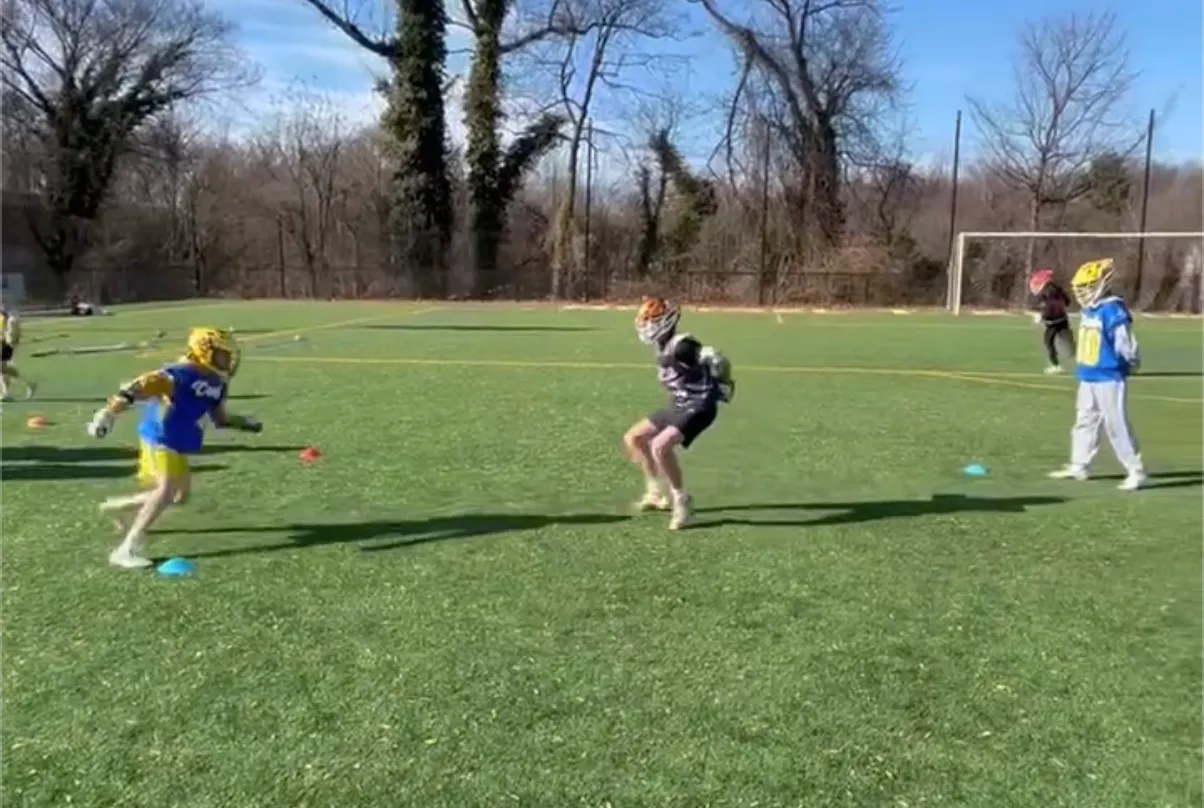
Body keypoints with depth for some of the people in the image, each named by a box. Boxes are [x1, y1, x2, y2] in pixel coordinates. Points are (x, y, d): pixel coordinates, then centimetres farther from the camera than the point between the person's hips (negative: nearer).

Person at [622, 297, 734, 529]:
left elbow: (716, 360, -25)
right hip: (678, 405, 10)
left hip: (699, 407, -10)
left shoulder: (681, 346, -23)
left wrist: (722, 386, -10)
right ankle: (657, 494, 22)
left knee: (660, 446, -28)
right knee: (633, 438, 12)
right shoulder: (663, 348, 6)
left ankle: (680, 501, -8)